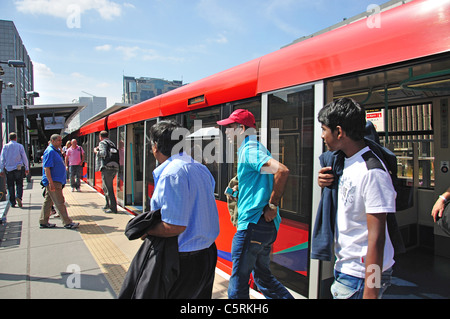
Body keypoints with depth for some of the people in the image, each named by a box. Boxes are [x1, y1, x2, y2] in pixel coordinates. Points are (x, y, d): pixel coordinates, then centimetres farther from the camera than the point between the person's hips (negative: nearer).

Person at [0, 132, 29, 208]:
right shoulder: (20, 146, -1)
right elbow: (24, 158, 0)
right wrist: (27, 168, 6)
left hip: (8, 169, 1)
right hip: (18, 169, -1)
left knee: (10, 186, 8)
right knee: (19, 185, 4)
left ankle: (12, 202, 9)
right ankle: (18, 197, -20)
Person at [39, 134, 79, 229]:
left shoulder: (56, 151, 16)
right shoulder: (50, 152, -15)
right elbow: (46, 168, -21)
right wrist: (51, 182, -25)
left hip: (57, 181, 10)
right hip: (53, 182, -10)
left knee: (48, 201, 14)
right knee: (59, 202, -6)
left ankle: (44, 222, 22)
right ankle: (67, 223, -2)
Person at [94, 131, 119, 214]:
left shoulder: (102, 143, -2)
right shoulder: (112, 143, 21)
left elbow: (104, 153, -19)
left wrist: (96, 151, 1)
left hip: (107, 168, -9)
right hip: (115, 168, 9)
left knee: (109, 189, -5)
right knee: (105, 187, 23)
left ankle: (113, 208, -5)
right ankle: (108, 205, 29)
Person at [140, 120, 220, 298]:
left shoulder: (171, 173, -21)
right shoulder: (201, 168, 7)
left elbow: (175, 226, -26)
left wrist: (146, 230, -9)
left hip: (185, 260, -9)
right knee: (200, 296, 22)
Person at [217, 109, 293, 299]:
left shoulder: (249, 150, -14)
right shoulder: (254, 148, 17)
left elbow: (282, 171, -28)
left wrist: (272, 206, -21)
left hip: (252, 225, -10)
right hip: (266, 226, 10)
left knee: (238, 282, 4)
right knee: (263, 277, 21)